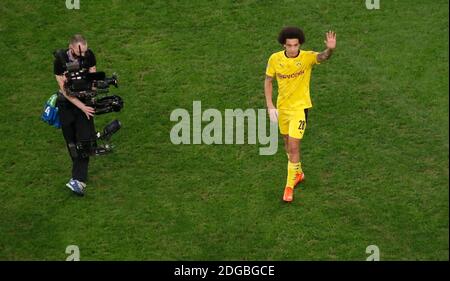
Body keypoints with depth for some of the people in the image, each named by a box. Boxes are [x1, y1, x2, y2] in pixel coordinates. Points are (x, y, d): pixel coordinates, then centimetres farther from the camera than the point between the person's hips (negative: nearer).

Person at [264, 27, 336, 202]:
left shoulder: (307, 57, -20)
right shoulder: (275, 59, -11)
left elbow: (322, 57, -40)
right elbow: (268, 81, 1)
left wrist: (330, 49, -63)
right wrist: (270, 106, -6)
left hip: (300, 107, -4)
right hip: (282, 106, 4)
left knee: (294, 146, -9)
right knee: (287, 142, 20)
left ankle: (290, 186, 4)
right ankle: (298, 173, 45)